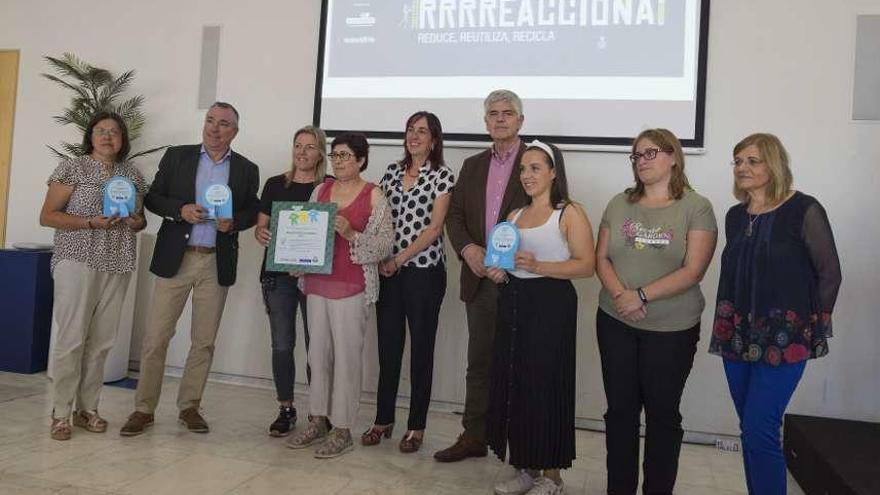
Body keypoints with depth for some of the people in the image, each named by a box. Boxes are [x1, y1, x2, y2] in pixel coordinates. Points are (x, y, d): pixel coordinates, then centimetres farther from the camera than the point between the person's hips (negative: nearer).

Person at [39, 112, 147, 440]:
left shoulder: (133, 174, 13)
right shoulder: (73, 168, 1)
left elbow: (140, 217, 23)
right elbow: (47, 216, -2)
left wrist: (138, 222, -1)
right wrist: (91, 222, -15)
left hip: (117, 266, 4)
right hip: (78, 261, -4)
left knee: (101, 341, 6)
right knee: (71, 338, -5)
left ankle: (87, 408, 17)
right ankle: (61, 413, 6)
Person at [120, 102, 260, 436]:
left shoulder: (247, 170, 7)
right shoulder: (176, 157, 6)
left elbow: (253, 211, 10)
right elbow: (153, 198, 6)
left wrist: (233, 222, -10)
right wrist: (180, 210, -13)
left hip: (217, 264, 1)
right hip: (175, 259, 0)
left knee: (204, 341, 7)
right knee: (156, 338, 1)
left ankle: (189, 407, 21)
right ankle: (144, 409, 14)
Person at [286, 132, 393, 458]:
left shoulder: (374, 196, -3)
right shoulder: (320, 191, 11)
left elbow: (384, 245, -8)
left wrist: (351, 234, -20)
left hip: (351, 287, -5)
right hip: (317, 282, 5)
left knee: (346, 356, -1)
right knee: (318, 353, 11)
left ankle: (342, 429, 10)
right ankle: (318, 420, 23)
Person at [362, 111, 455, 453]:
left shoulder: (443, 176, -2)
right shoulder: (392, 171, 12)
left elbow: (434, 227, -9)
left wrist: (398, 260, -12)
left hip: (425, 270, -4)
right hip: (388, 271, 4)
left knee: (421, 347, 4)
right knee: (388, 345, 8)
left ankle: (416, 426, 15)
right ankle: (383, 419, 21)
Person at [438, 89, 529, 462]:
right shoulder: (472, 166, 14)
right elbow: (454, 215, 11)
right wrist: (468, 249, -8)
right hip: (479, 278, 5)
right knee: (479, 363, 13)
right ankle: (474, 437, 26)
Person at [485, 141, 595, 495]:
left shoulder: (570, 213, -5)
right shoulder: (514, 215, 14)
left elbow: (587, 265, -13)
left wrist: (538, 266, -22)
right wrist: (498, 273, 3)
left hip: (550, 306, -6)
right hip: (513, 304, 6)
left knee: (546, 387, 0)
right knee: (514, 385, 7)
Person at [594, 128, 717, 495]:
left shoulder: (696, 208, -6)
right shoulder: (619, 204, 6)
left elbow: (693, 271, -13)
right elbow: (601, 258, 3)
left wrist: (642, 295, -19)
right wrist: (620, 294, -14)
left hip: (672, 329, -3)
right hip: (615, 322, 3)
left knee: (662, 413, 9)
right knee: (620, 410, 11)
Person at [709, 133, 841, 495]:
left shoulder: (804, 210, -8)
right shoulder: (735, 216, 10)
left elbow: (829, 274, -4)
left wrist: (813, 326, 0)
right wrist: (727, 325, 9)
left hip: (783, 339, -6)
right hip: (739, 337, 6)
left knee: (759, 431, -9)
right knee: (750, 430, 12)